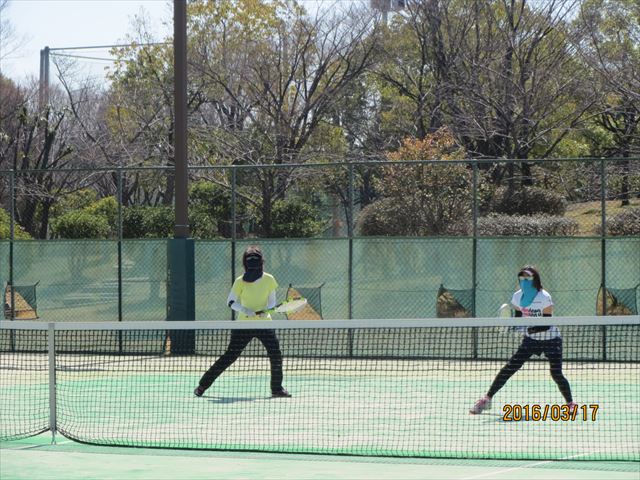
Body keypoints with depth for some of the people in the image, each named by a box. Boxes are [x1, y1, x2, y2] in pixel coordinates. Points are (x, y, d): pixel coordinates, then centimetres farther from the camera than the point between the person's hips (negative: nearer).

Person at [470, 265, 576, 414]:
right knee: (509, 367, -5)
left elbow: (547, 324, -22)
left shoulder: (544, 298, -19)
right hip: (531, 339, 4)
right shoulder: (517, 297, -3)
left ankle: (570, 404, 4)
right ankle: (487, 398, 0)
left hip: (550, 339, -4)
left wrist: (530, 329, -37)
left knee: (556, 374, -15)